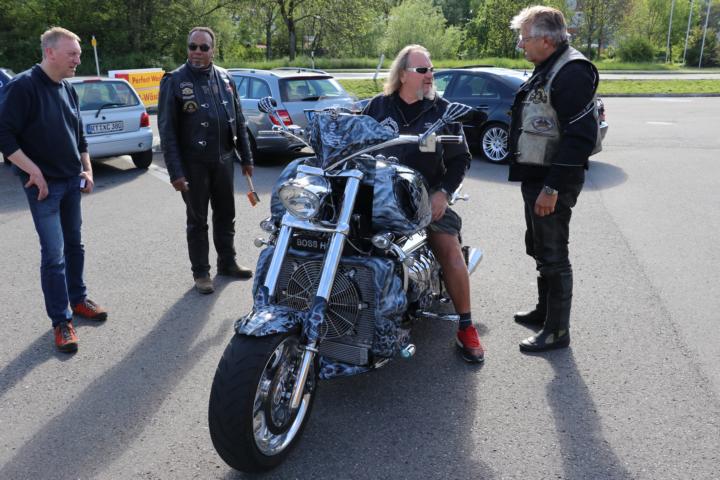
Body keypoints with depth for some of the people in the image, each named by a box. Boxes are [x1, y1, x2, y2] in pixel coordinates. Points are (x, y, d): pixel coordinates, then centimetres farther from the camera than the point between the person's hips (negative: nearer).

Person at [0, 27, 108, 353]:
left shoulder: (68, 89, 9)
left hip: (71, 181, 7)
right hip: (44, 184, -7)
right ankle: (61, 322, 4)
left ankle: (78, 300, 31)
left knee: (74, 244, 16)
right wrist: (34, 172, -19)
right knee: (54, 254, -5)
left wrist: (87, 169, 12)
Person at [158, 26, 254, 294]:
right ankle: (201, 272, 17)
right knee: (197, 220, 6)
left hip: (224, 159, 4)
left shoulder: (224, 78, 7)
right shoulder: (174, 81, -7)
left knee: (225, 215, 14)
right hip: (193, 164, -4)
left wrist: (246, 158, 12)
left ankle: (227, 263, 30)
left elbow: (239, 121, 13)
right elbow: (166, 130, -10)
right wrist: (175, 171, -16)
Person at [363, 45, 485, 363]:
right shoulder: (378, 107, 11)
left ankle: (466, 327, -6)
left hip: (426, 193, -1)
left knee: (450, 249, -18)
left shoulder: (441, 110, 8)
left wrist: (443, 192, -8)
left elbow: (460, 158, 7)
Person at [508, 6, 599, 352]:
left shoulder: (572, 72, -17)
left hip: (552, 181, -10)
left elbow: (580, 137, -25)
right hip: (535, 177, 10)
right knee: (539, 249, 20)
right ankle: (545, 311, 35)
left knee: (553, 256, -2)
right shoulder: (546, 70, 15)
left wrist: (553, 187, -27)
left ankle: (557, 330, 10)